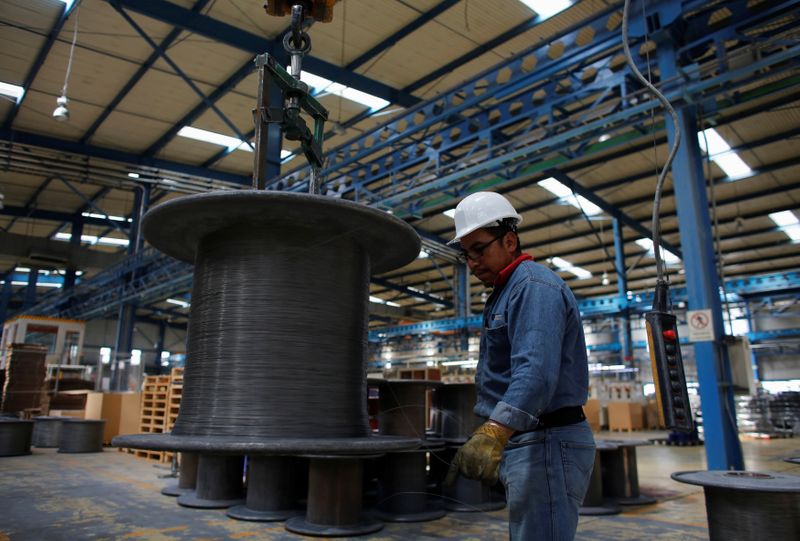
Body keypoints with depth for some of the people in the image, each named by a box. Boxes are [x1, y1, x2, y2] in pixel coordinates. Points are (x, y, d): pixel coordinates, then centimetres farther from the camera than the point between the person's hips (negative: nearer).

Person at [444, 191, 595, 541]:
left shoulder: (534, 286, -15)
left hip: (546, 443, -11)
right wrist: (489, 434, 27)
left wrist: (493, 434, -44)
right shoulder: (505, 293, 18)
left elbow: (535, 370, -32)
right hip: (524, 441, 11)